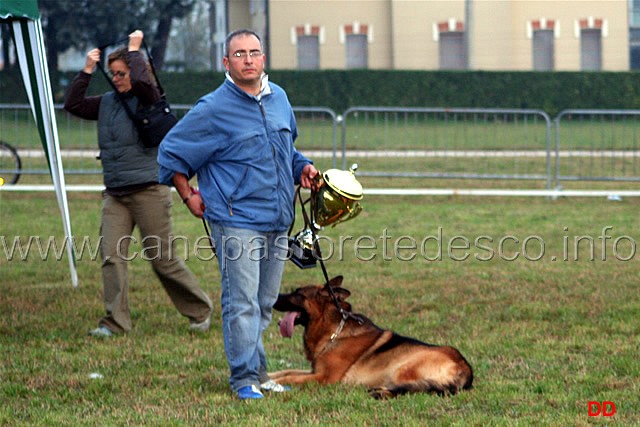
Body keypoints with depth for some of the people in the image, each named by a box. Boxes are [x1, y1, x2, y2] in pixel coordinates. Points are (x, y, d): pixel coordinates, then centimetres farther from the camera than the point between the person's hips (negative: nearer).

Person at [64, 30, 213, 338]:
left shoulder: (148, 99, -5)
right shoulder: (107, 102, 13)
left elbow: (142, 81, -25)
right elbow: (72, 105, 11)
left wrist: (134, 50, -10)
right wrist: (87, 71, 3)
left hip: (149, 192, -5)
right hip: (115, 195, 6)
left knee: (162, 258, 1)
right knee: (111, 256, -7)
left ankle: (200, 310, 18)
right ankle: (116, 321, -4)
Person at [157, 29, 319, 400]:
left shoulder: (279, 98, 11)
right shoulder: (214, 109, -7)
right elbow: (170, 153, 2)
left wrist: (303, 167, 12)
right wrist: (189, 195, 0)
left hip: (278, 222, 6)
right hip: (236, 222, -6)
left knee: (265, 303, 13)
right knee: (242, 303, -10)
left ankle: (256, 371, 24)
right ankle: (244, 378, -5)